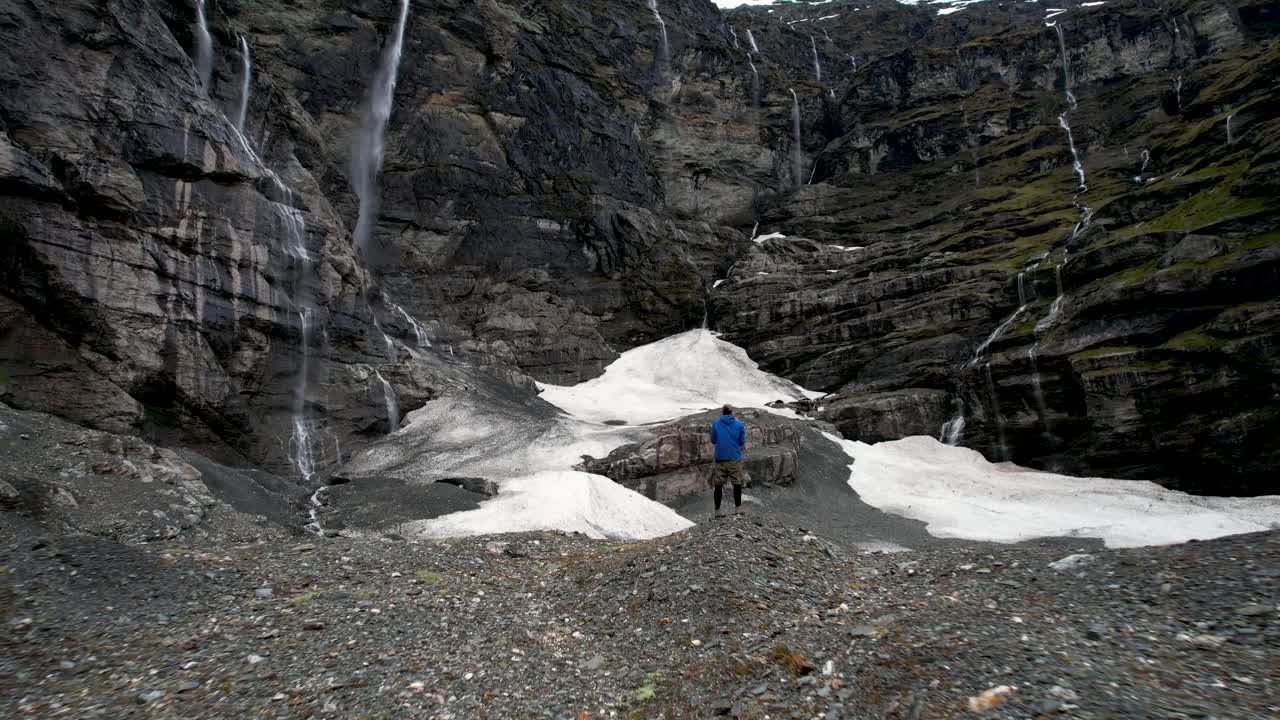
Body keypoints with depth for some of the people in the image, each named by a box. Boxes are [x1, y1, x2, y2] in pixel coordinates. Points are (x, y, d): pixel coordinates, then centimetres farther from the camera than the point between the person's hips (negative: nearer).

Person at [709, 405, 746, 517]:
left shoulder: (715, 424, 1)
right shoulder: (739, 425, -1)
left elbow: (713, 441, 9)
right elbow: (742, 443, 3)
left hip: (720, 458, 1)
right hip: (735, 458, -1)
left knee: (718, 485, 6)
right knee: (737, 483, 9)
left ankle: (717, 510, 7)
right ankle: (737, 508, 7)